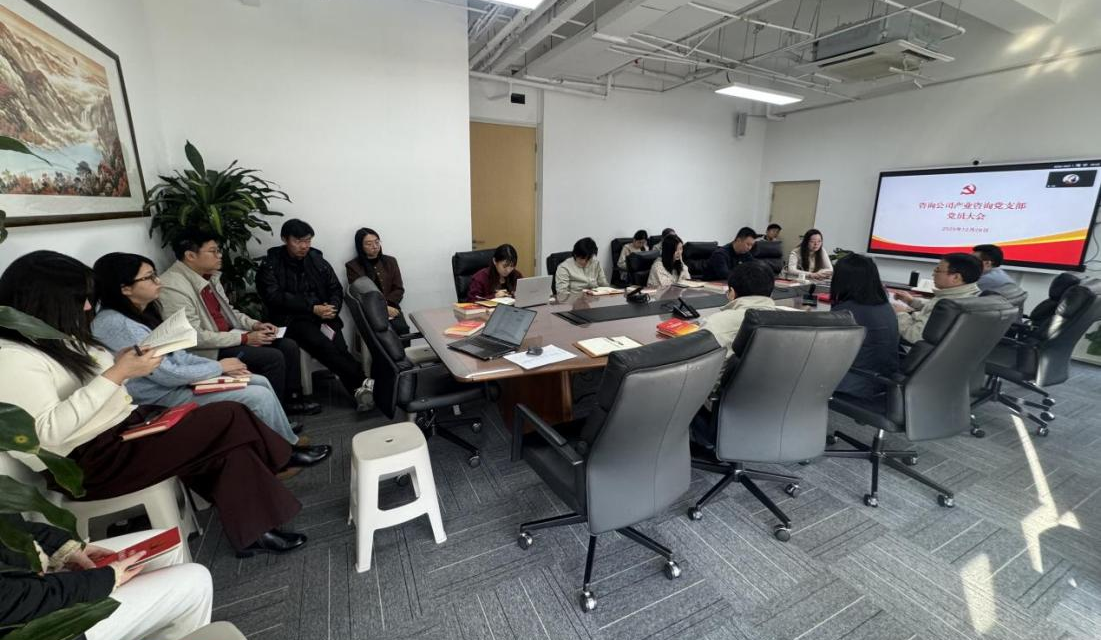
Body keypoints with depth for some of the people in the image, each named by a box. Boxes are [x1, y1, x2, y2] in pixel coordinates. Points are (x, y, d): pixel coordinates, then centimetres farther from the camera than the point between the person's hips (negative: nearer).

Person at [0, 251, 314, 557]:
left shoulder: (58, 336, 11)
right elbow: (48, 432, -24)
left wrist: (122, 364, -2)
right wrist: (118, 373, -25)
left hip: (127, 422, 9)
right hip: (94, 458, -8)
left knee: (229, 449, -12)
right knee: (229, 419, -20)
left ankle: (254, 531, -7)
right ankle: (280, 459, 2)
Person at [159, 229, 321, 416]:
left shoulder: (210, 276, 6)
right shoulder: (173, 287, -21)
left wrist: (255, 324, 1)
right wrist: (245, 338, -21)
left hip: (229, 336, 9)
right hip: (208, 351, -9)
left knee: (289, 346, -1)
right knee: (273, 357, -22)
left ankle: (292, 400, 12)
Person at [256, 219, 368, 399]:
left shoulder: (317, 260, 12)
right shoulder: (270, 264, 2)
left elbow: (336, 288, 14)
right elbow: (275, 298, -9)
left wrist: (332, 307, -9)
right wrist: (312, 308, -17)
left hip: (323, 315, 3)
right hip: (292, 318, -3)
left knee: (339, 347, -27)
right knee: (323, 346, -31)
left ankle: (357, 388, -25)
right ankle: (361, 382, -27)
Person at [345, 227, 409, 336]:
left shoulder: (390, 261, 15)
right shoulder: (352, 266, 6)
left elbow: (399, 289, 10)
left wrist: (386, 305, -9)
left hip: (391, 308, 2)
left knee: (402, 329, -28)